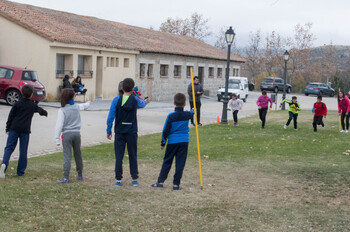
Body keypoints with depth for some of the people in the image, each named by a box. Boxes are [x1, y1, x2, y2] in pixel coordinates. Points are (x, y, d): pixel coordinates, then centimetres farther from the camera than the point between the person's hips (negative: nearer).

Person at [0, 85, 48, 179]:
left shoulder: (17, 104, 4)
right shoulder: (33, 105, 8)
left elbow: (11, 116, 3)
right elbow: (40, 110, 29)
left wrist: (8, 129, 10)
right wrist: (45, 113, 52)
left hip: (14, 129, 0)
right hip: (25, 130, 0)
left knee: (9, 147, 0)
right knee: (23, 151, 7)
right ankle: (20, 171, 10)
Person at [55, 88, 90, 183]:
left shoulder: (62, 110, -10)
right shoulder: (77, 107, 3)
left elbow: (59, 125, -13)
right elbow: (84, 106, 28)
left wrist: (57, 139, -8)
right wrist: (88, 103, 52)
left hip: (67, 134, -4)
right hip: (77, 133, 4)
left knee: (67, 156, -5)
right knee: (78, 155, 15)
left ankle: (66, 178, -9)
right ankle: (80, 175, 26)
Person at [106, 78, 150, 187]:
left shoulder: (116, 100, -6)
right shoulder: (135, 100, -3)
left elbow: (111, 116, -5)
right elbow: (141, 104, 22)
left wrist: (108, 131, 3)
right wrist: (145, 102, 46)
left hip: (119, 132, 0)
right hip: (132, 132, 1)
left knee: (119, 156, 3)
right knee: (133, 156, 9)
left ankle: (118, 180, 3)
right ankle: (134, 179, 14)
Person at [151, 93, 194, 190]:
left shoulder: (171, 116, -9)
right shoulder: (187, 115, -1)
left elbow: (166, 131, -7)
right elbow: (191, 113, 25)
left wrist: (163, 143, 3)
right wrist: (192, 111, 49)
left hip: (172, 142, -1)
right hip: (184, 142, 1)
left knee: (167, 162, 9)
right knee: (180, 163, 4)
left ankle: (160, 181, 11)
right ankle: (176, 184, 3)